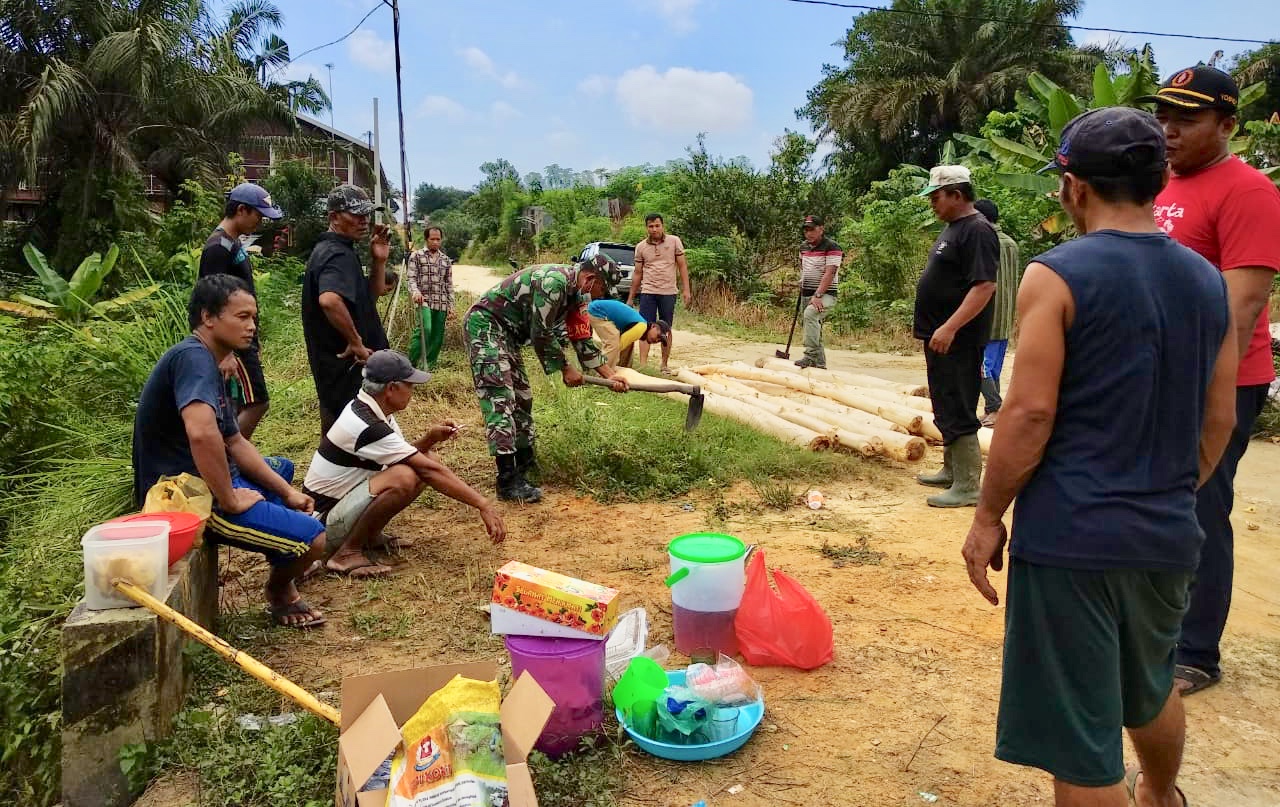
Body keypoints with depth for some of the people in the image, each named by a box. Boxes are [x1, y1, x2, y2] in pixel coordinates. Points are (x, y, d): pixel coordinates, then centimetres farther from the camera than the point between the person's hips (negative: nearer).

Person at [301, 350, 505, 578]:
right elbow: (431, 471, -27)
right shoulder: (368, 427, -27)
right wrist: (483, 505, -25)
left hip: (343, 499, 10)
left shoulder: (367, 410, 1)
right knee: (404, 478, -33)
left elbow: (402, 454, 12)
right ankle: (348, 553, -16)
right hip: (325, 520, -10)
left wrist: (429, 439, -8)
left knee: (425, 459, 1)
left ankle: (369, 536, 6)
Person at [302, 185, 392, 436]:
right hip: (346, 366, -10)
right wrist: (356, 341, -28)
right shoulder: (339, 255, -19)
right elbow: (329, 300, -41)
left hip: (335, 361, 10)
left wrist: (379, 261, 2)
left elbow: (372, 295, 18)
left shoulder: (328, 249, 13)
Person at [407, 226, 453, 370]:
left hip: (441, 303, 5)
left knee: (438, 336, 4)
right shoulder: (416, 256, 5)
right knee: (425, 329, -24)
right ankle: (411, 363, -14)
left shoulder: (446, 259, 16)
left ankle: (430, 366, 14)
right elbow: (411, 277, -2)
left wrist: (451, 304, 10)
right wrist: (415, 291, -22)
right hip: (424, 300, -5)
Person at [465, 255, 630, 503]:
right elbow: (542, 334, -21)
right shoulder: (554, 280, -24)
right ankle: (509, 482, -18)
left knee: (521, 396, 16)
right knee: (500, 399, -16)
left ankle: (525, 462, 30)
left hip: (506, 332, 11)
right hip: (485, 324, -11)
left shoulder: (576, 294, 7)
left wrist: (611, 375, 10)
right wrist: (565, 369, -9)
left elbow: (583, 339, 13)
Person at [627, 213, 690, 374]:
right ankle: (643, 365, -5)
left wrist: (686, 290, -6)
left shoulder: (674, 242, 0)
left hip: (668, 292, -1)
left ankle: (664, 365, 17)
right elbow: (637, 273, 10)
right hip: (647, 292, 1)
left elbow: (682, 267, 2)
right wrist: (630, 298, 10)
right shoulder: (641, 247, 4)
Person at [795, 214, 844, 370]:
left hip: (824, 294, -8)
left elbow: (829, 273, -19)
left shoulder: (831, 247, -10)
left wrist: (818, 295, -27)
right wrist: (802, 285, 15)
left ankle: (810, 355, -37)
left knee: (810, 314, -33)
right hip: (806, 294, 8)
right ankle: (819, 363, 19)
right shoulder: (803, 247, 13)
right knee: (815, 329, 10)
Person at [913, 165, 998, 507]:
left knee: (957, 413, -7)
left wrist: (950, 328, -29)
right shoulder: (952, 228, 16)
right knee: (946, 409, 18)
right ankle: (951, 471, 30)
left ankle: (967, 487, -2)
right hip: (940, 337, 10)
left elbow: (984, 286, -24)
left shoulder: (977, 231, -15)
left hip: (957, 340, -10)